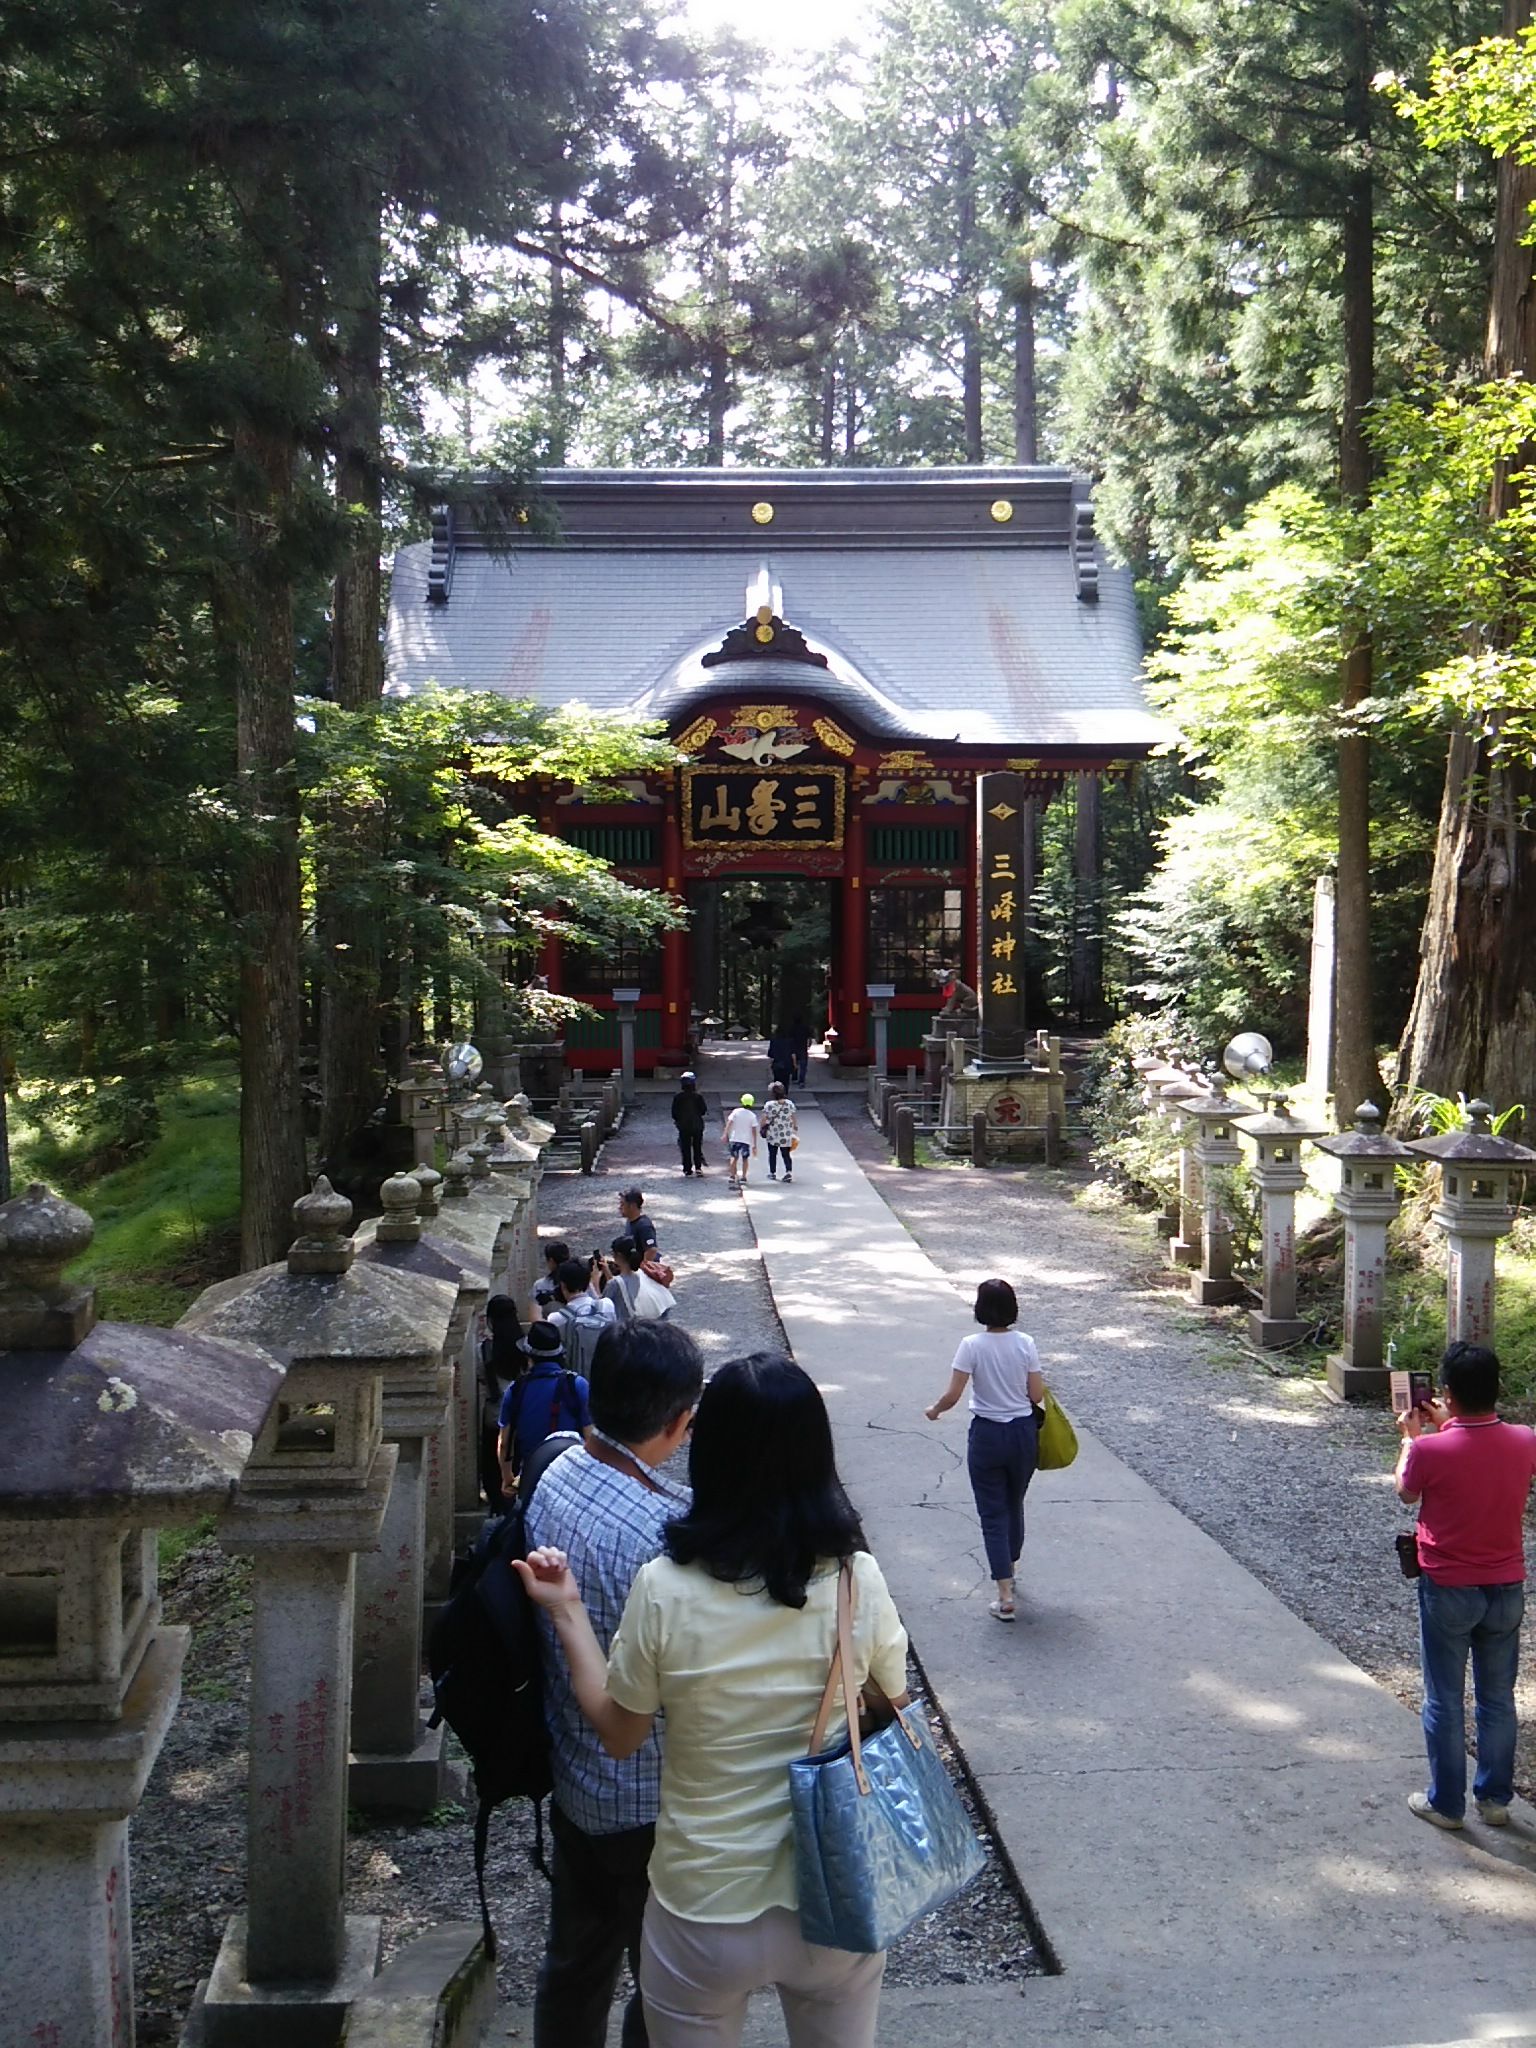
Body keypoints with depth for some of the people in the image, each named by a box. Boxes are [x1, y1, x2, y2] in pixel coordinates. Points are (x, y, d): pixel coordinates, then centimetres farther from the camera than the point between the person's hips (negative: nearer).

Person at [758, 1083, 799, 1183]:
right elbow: (794, 1118, 1)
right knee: (786, 1154, 9)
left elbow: (764, 1119, -9)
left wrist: (761, 1128, 8)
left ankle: (772, 1173, 22)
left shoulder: (769, 1105, -14)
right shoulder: (790, 1104, -5)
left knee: (772, 1154, 14)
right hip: (786, 1135, 2)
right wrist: (795, 1129, 14)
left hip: (772, 1134, -2)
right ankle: (789, 1172, -7)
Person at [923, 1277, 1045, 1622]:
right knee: (1014, 1506, 23)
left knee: (993, 1514, 3)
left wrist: (934, 1411, 5)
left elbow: (952, 1395, -15)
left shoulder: (972, 1346, -14)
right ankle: (1010, 1570, 42)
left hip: (987, 1435, -3)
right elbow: (1037, 1395, -3)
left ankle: (1005, 1597, -2)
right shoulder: (1025, 1344, -7)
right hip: (1023, 1432, 3)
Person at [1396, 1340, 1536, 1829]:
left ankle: (1445, 1803, 21)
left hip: (1448, 1591, -4)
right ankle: (1495, 1798, 29)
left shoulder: (1430, 1450, -22)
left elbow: (1406, 1493, 0)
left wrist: (1411, 1437, 13)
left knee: (1445, 1702, 11)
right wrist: (1448, 1427, 17)